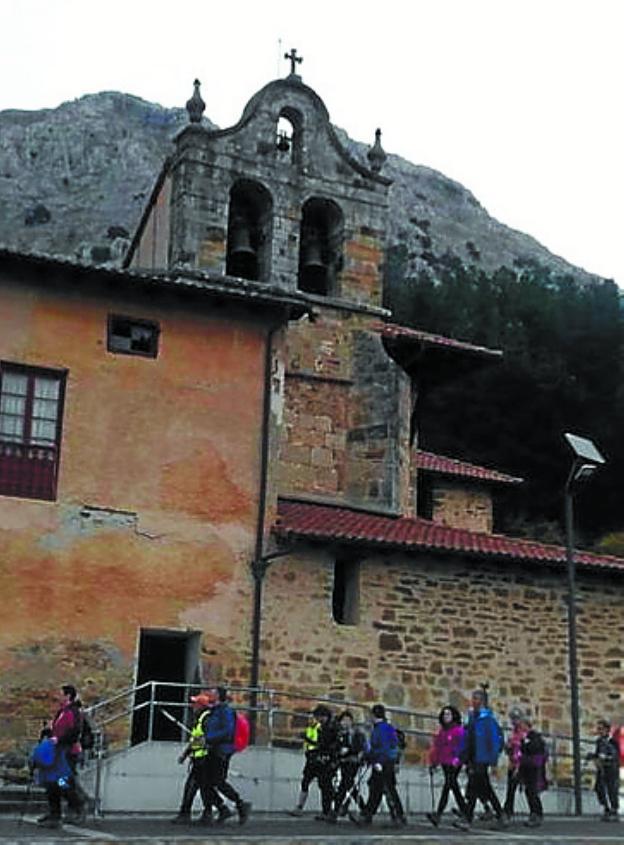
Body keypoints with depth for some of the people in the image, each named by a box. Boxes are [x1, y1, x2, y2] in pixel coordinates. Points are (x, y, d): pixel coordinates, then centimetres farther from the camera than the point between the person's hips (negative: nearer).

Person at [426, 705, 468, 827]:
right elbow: (436, 747, 16)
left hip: (454, 764, -7)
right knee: (453, 785, 14)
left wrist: (457, 760, -23)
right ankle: (464, 811, 27)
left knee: (447, 785, -12)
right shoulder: (441, 731, 13)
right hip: (444, 762, 7)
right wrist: (433, 763, 13)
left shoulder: (459, 730, -8)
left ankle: (438, 815, -17)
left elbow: (462, 746, -13)